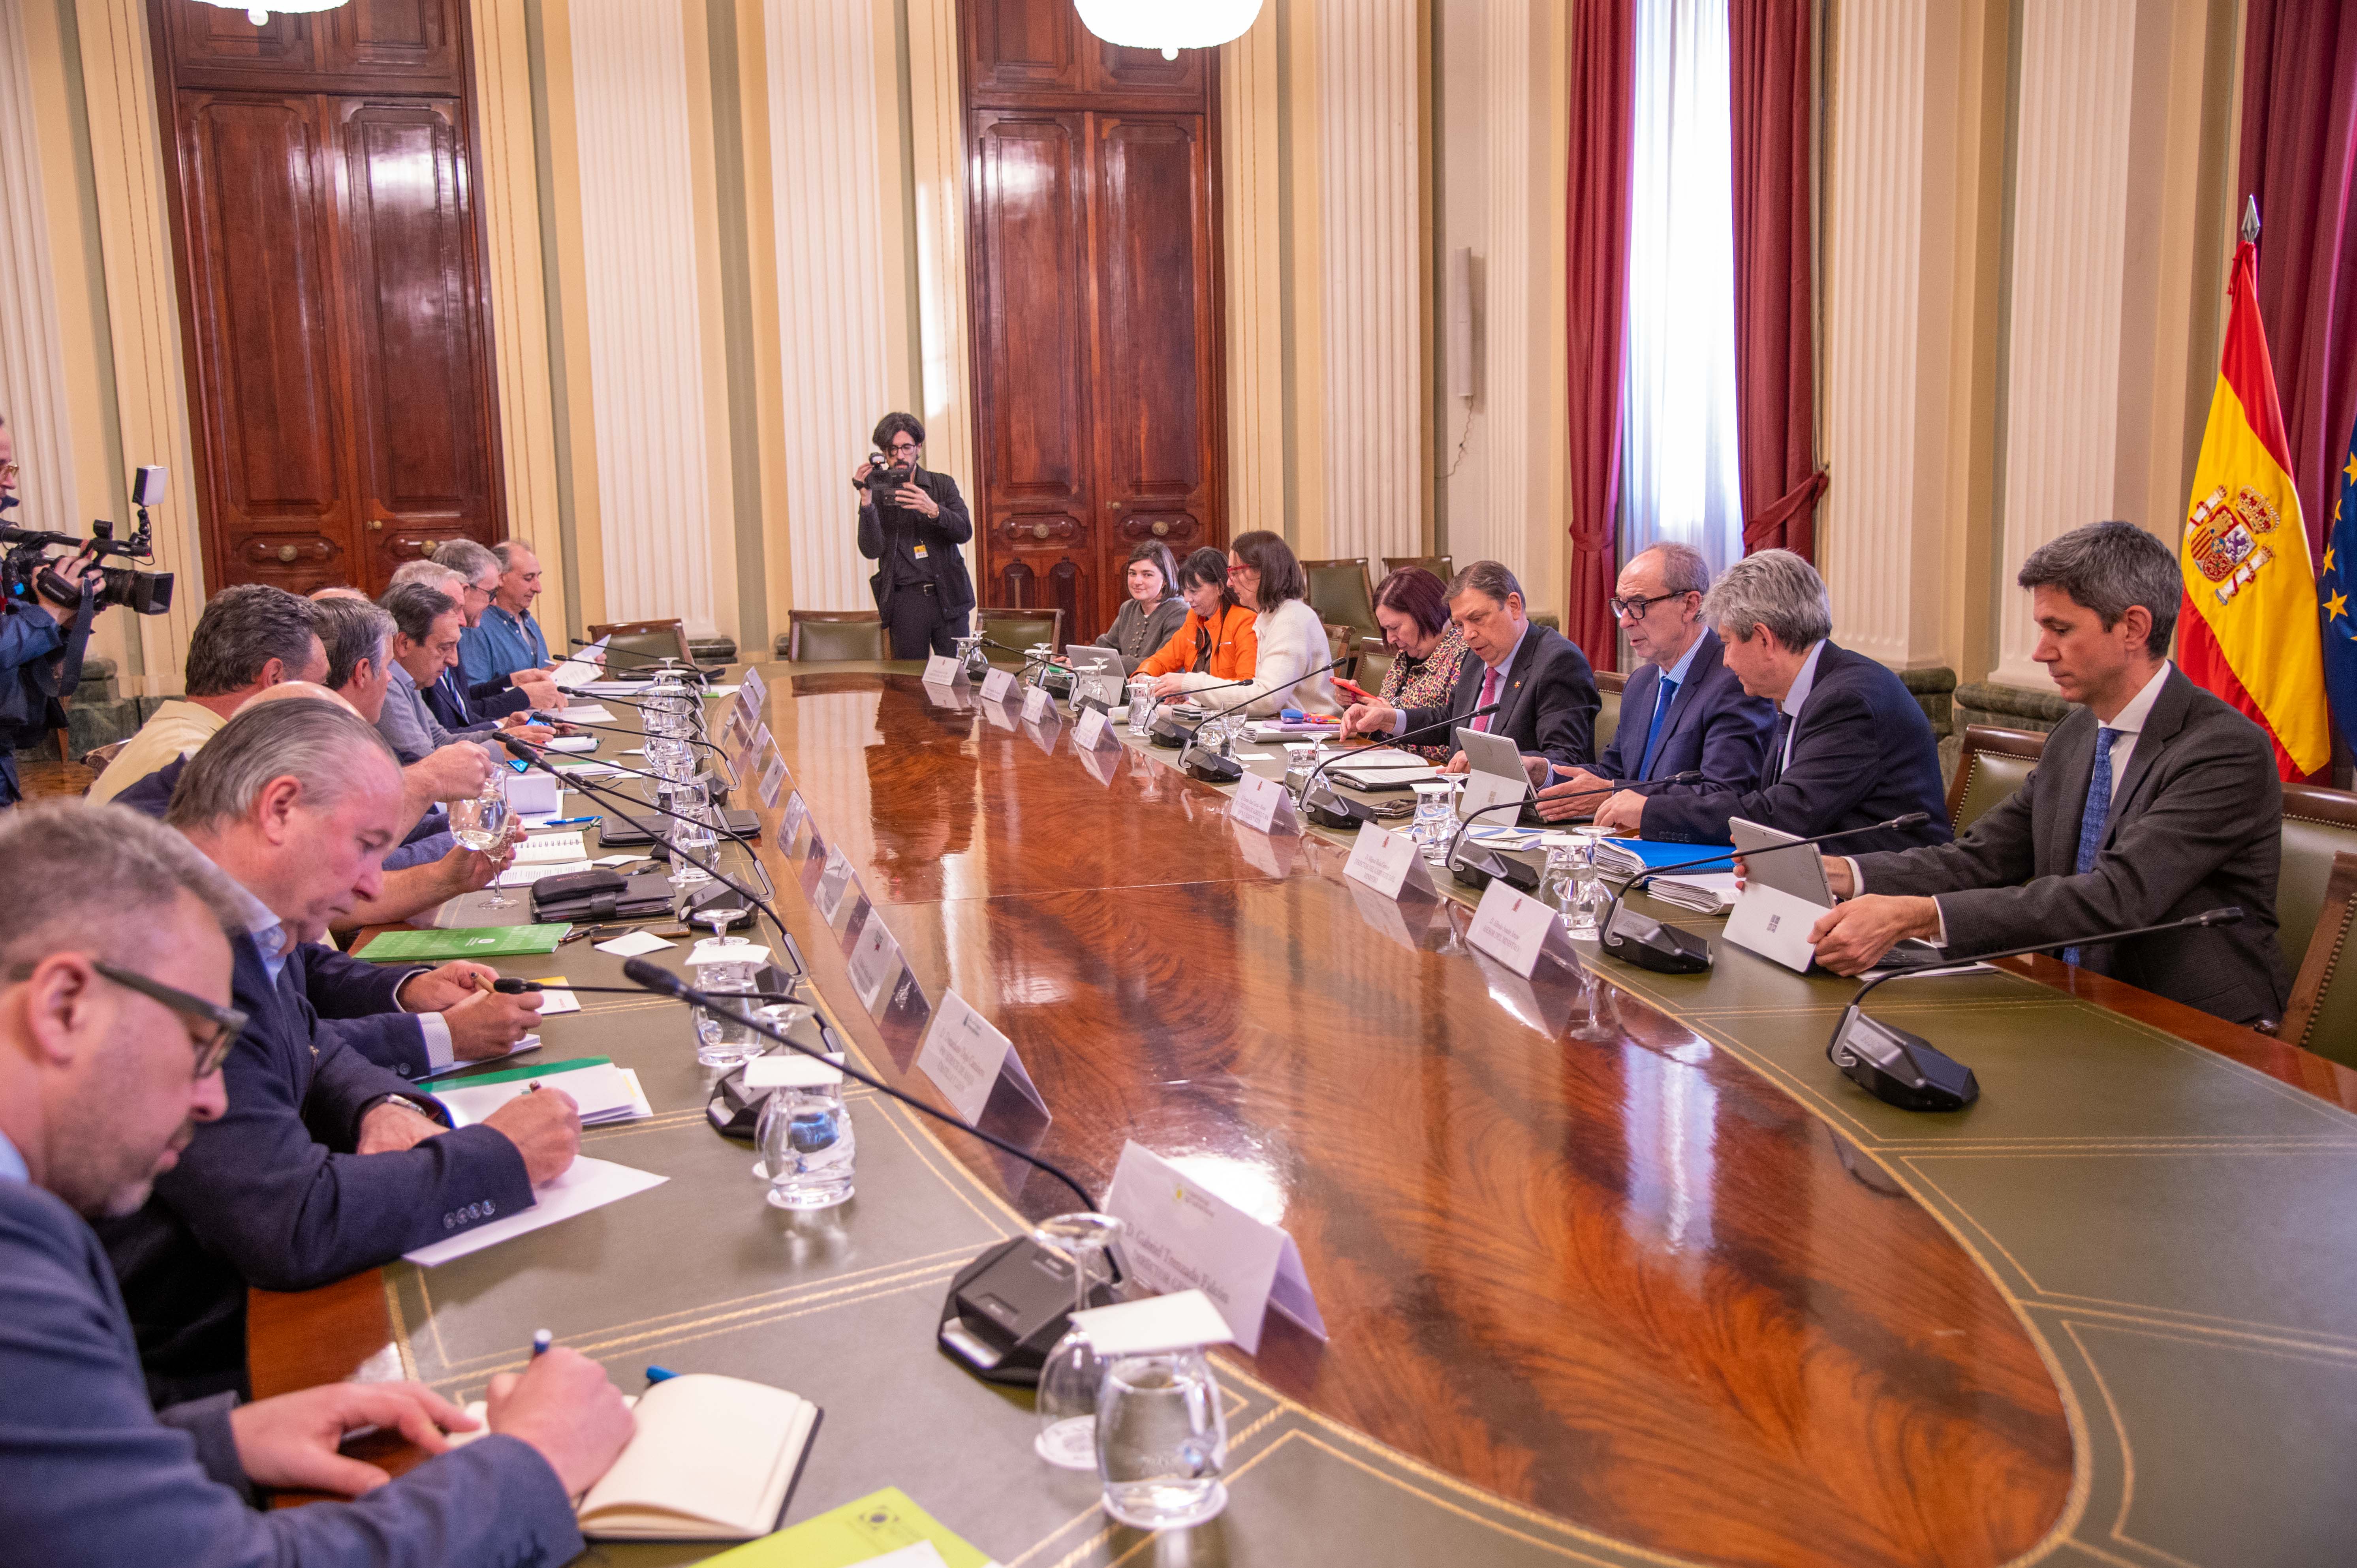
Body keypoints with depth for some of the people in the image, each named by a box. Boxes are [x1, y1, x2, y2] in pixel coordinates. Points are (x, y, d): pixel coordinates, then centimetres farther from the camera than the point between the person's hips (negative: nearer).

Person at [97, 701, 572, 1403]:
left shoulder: (246, 922, 2)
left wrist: (384, 1107, -2)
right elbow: (294, 1225, -30)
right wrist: (499, 1155, -18)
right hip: (203, 1375, -8)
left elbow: (311, 1052, 20)